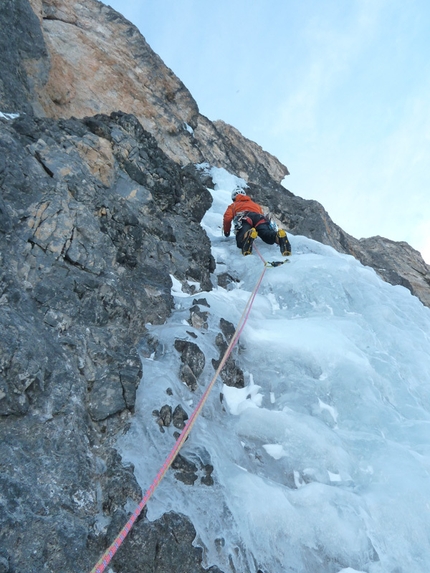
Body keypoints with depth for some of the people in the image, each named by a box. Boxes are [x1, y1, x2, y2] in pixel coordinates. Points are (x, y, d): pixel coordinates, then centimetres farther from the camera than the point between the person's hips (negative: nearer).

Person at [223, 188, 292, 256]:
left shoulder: (233, 205, 36)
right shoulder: (255, 204, 46)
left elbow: (227, 218, 19)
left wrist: (226, 232, 32)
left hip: (244, 218, -3)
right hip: (259, 217, 3)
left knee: (241, 242, -24)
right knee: (269, 237, -19)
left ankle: (248, 235, -58)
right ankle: (279, 236, -53)